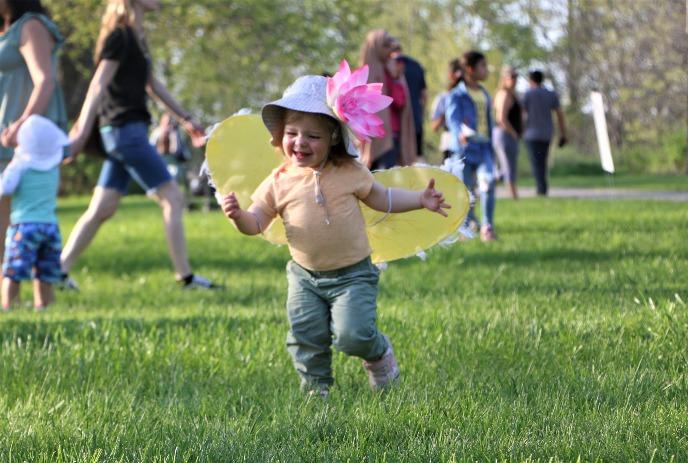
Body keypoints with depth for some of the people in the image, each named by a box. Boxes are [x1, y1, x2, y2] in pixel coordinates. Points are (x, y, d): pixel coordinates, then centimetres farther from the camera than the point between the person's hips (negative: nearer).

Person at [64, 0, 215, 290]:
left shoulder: (136, 36, 17)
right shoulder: (120, 36, -12)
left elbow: (152, 84, 25)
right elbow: (98, 85, -17)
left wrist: (185, 119, 28)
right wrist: (83, 131, -22)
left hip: (125, 134, 9)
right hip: (126, 130, -9)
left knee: (102, 209, 8)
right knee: (172, 199, -6)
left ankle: (59, 270, 9)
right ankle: (185, 276, -4)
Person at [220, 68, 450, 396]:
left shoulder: (349, 173, -7)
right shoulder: (279, 182, -5)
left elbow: (381, 199, 6)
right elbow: (257, 222, -2)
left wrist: (420, 200, -2)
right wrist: (238, 215, -23)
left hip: (352, 274, -2)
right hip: (305, 277, 3)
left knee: (352, 335, -15)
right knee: (306, 340, -1)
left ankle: (378, 353, 19)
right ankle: (316, 388, 21)